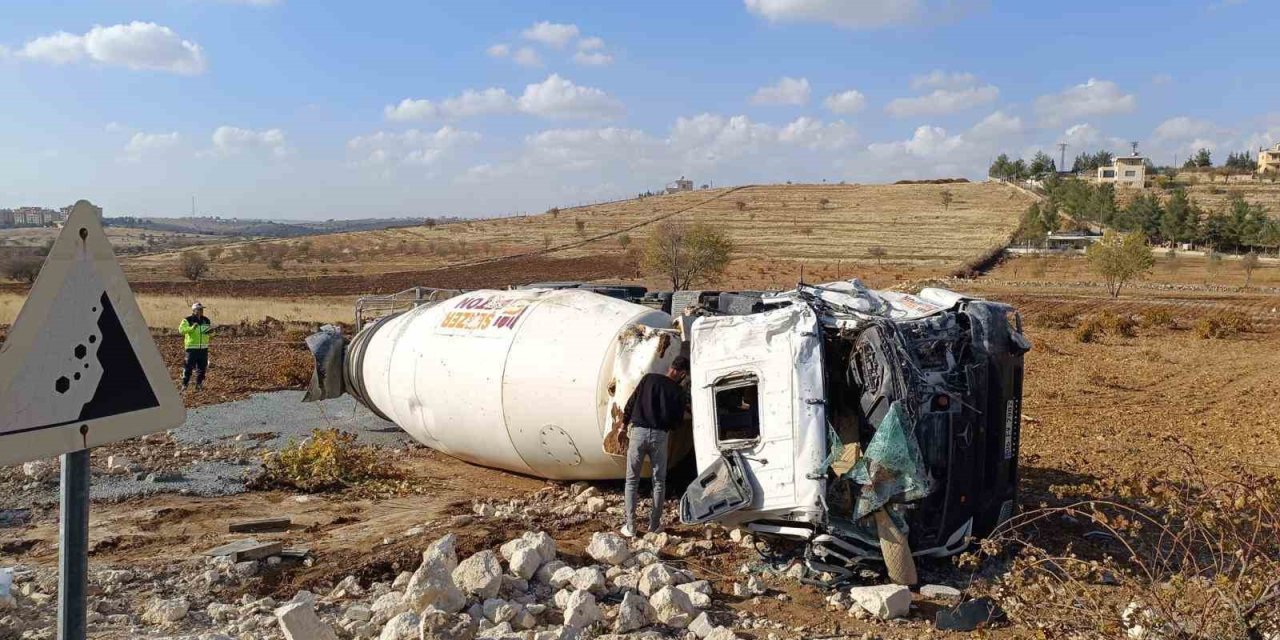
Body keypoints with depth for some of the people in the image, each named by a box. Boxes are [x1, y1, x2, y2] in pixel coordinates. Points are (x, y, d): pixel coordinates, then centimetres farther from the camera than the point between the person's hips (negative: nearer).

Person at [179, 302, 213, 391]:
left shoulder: (206, 320, 13)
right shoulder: (188, 320, -4)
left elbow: (209, 331, 24)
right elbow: (181, 329, -19)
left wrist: (210, 330, 1)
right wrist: (191, 328, -33)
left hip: (203, 348, 5)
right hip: (192, 347, -5)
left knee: (202, 367, 8)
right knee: (188, 366, -5)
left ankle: (199, 384, 19)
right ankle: (184, 384, 3)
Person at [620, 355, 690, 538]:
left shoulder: (649, 379, 3)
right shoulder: (678, 391, 3)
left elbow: (631, 403, 3)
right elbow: (678, 421, 7)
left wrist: (625, 423, 16)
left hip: (638, 432, 0)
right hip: (660, 435, 0)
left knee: (632, 480, 8)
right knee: (659, 481, 15)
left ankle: (630, 527, 6)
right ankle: (654, 525, 18)